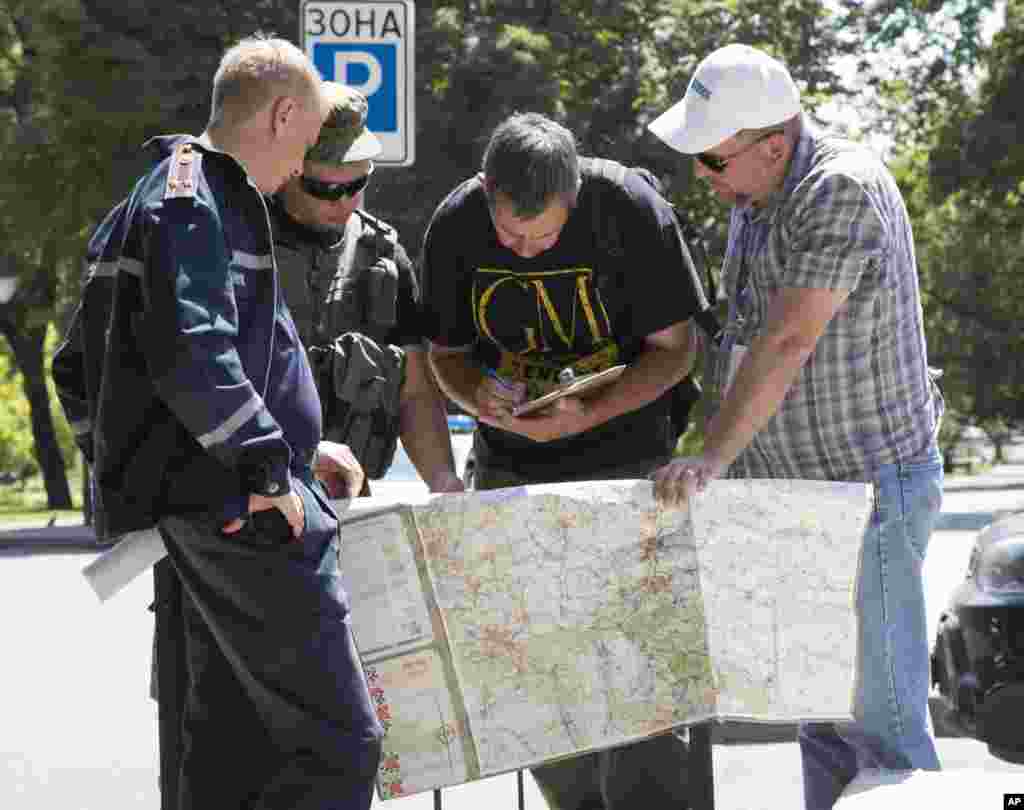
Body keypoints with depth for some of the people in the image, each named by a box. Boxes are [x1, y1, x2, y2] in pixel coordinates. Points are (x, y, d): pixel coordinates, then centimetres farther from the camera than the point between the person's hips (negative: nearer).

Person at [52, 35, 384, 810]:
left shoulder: (149, 202, 21)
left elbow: (80, 369, 27)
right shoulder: (195, 200, -11)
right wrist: (266, 463, -20)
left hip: (204, 513, 10)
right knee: (339, 743, -11)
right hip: (244, 513, -10)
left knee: (238, 743, 11)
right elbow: (189, 350, -26)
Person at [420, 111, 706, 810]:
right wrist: (478, 394, -19)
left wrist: (589, 415, -24)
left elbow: (674, 347, -10)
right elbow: (446, 353, 5)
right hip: (510, 465, 3)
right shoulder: (455, 227, -8)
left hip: (625, 456, -3)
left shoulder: (632, 211, -17)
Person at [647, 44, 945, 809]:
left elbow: (787, 344, -29)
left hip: (869, 488, -9)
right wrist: (719, 458, 11)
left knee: (880, 711, -7)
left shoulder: (843, 190, -21)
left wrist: (712, 459, -32)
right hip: (801, 488, 9)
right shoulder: (756, 196, 8)